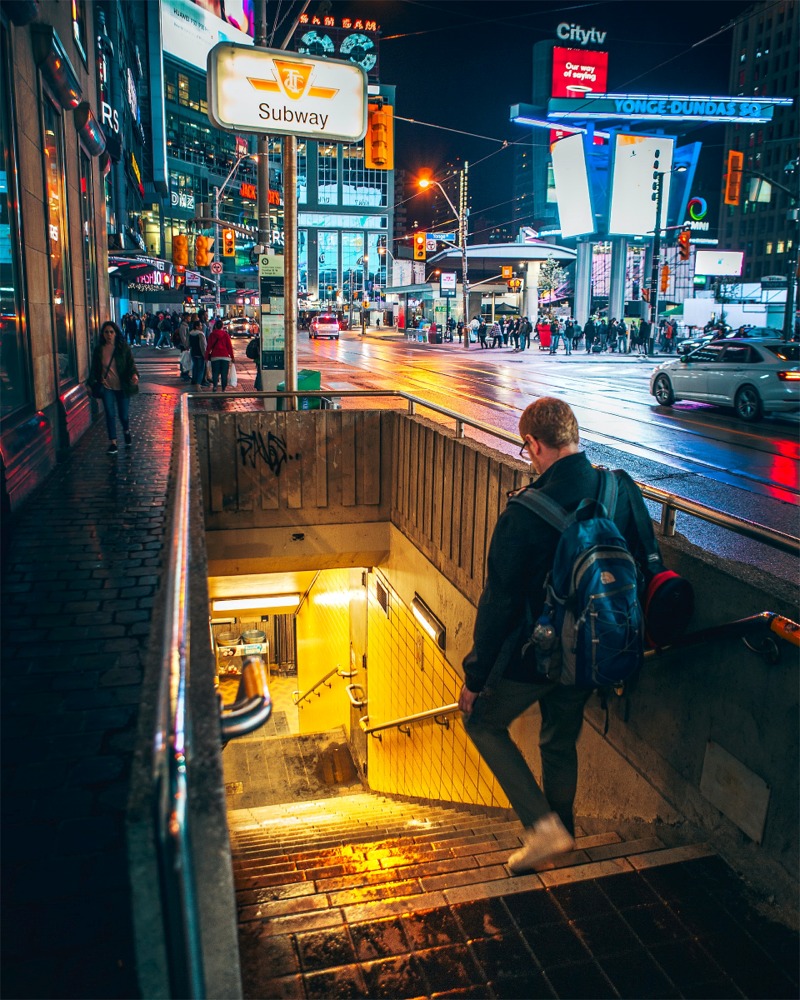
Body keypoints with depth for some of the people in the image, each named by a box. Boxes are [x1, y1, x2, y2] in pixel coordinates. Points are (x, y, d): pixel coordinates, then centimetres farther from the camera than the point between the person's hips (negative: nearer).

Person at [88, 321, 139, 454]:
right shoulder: (98, 349, 0)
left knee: (123, 415, 5)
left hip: (122, 387, -1)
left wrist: (134, 374, -25)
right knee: (110, 414, -4)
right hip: (106, 387, 1)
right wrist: (92, 382, -1)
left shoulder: (123, 348, -4)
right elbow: (94, 368, 7)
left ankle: (126, 432, 39)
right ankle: (112, 442, 6)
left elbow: (131, 363, -5)